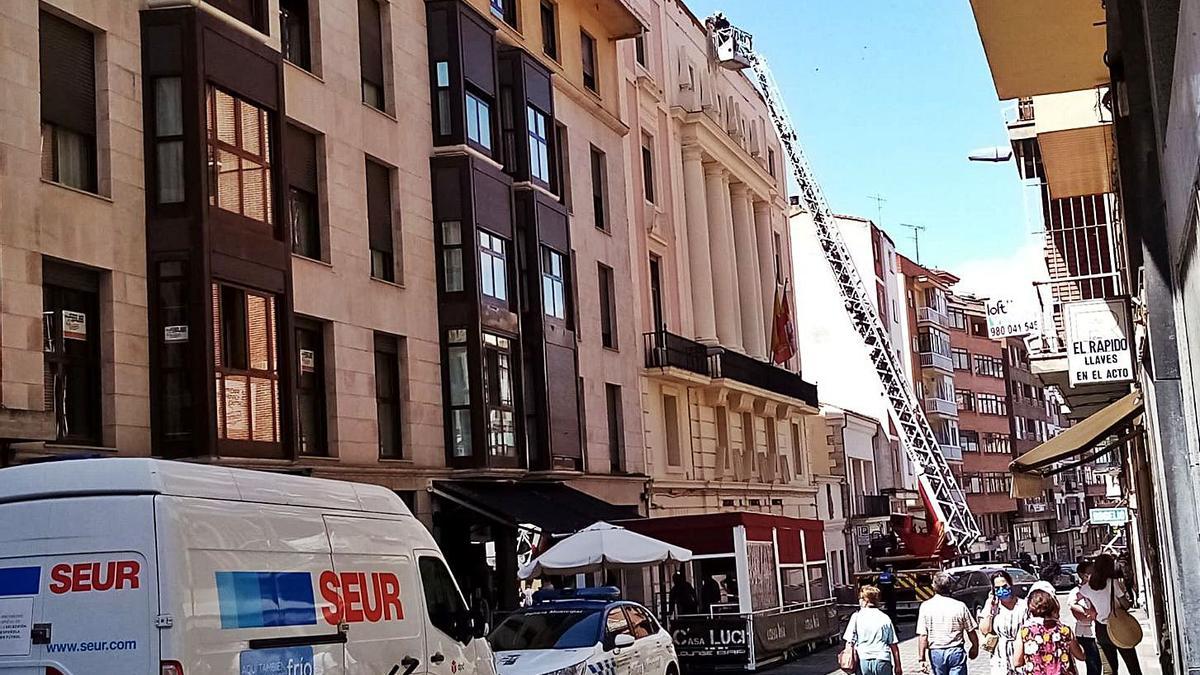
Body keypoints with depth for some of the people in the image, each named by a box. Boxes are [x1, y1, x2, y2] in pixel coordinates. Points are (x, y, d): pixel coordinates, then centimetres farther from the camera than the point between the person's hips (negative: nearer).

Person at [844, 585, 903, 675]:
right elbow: (893, 645, 4)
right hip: (882, 660, 1)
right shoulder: (885, 618, 4)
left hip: (863, 660, -1)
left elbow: (849, 642, -2)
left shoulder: (856, 617, 0)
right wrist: (898, 666, 11)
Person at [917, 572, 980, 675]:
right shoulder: (960, 606, -6)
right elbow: (971, 631, 2)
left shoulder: (925, 606, -7)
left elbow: (922, 636, -9)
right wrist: (975, 647, 21)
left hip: (935, 653, 1)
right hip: (956, 651, -1)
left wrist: (922, 659, -4)